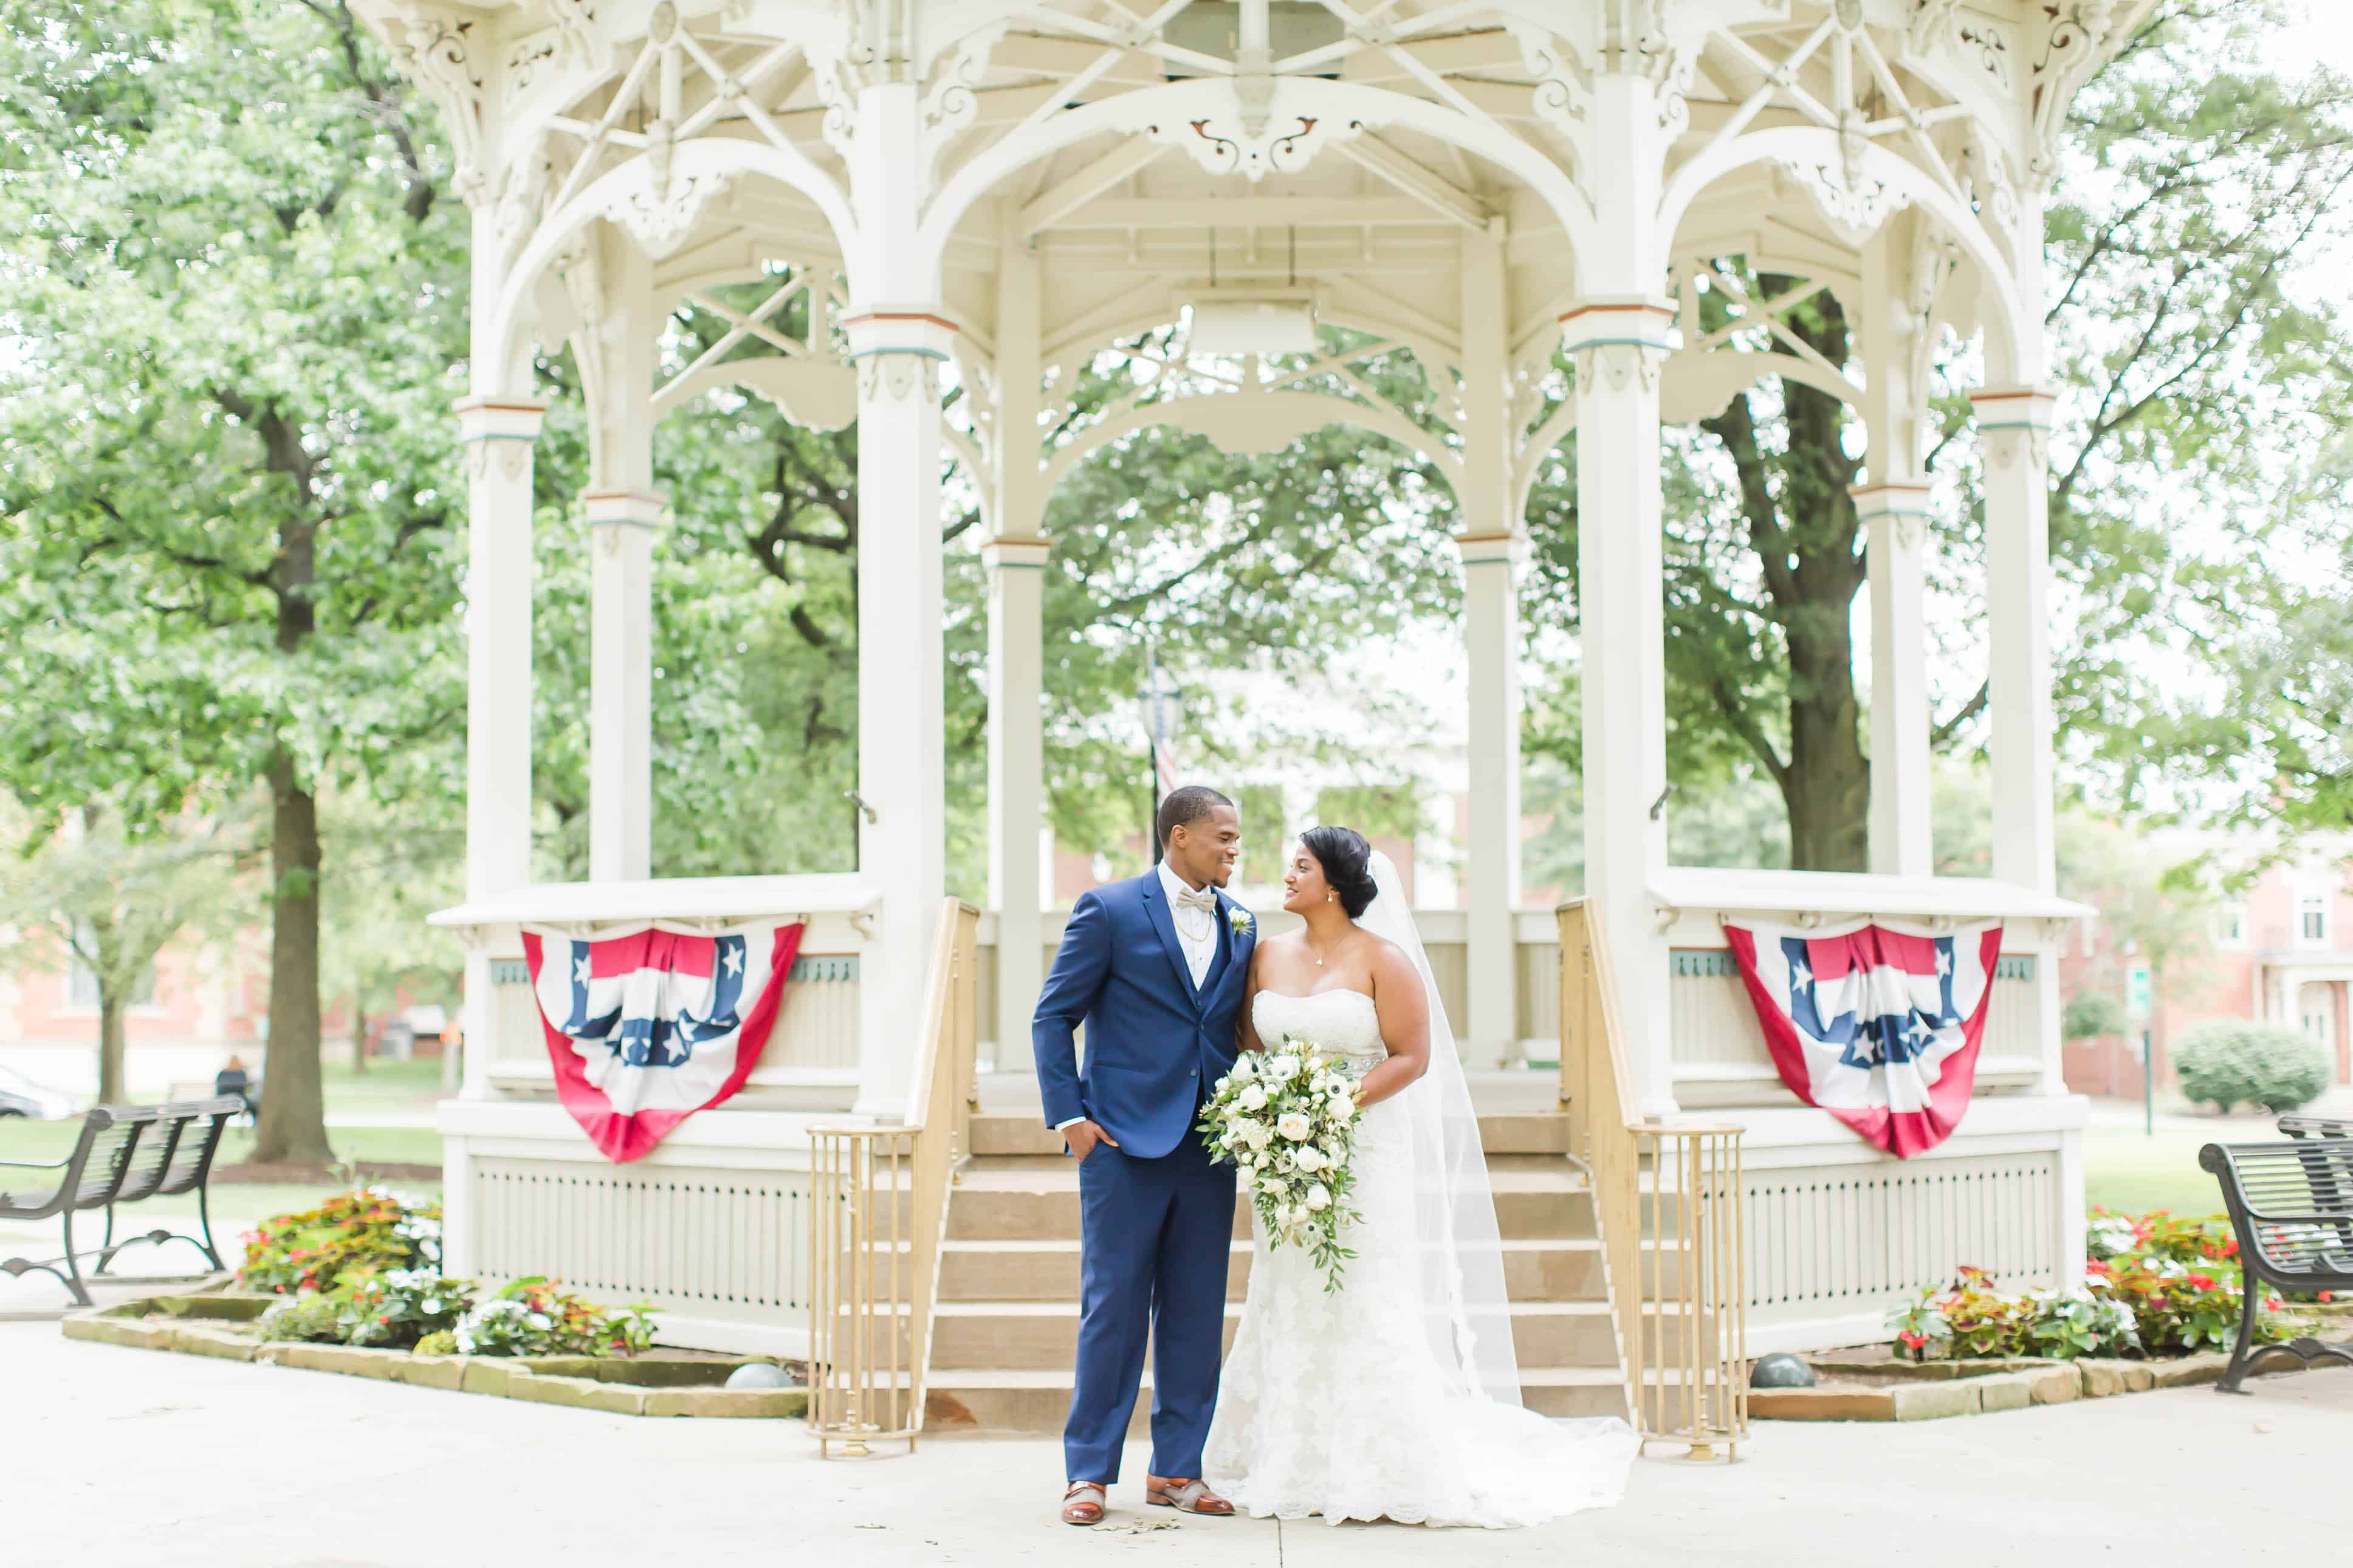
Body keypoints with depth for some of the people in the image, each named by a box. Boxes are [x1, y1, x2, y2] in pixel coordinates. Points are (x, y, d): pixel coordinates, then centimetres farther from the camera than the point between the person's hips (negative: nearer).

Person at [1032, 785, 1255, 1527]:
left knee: (1197, 1314, 7)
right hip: (1126, 1139, -5)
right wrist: (1068, 1115, -9)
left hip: (1210, 1145, 5)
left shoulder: (1240, 923, 12)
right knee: (1114, 1309, -2)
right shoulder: (1109, 910, -3)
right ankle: (1089, 1473, 8)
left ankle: (1175, 1471, 16)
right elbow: (1053, 1016, -2)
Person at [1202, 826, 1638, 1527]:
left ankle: (1381, 1473, 2)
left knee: (1363, 1305, -5)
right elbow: (1246, 1042, 14)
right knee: (1288, 1305, 5)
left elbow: (1414, 1055, -8)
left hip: (1364, 1149, -5)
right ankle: (1295, 1470, 11)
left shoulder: (1383, 960, -5)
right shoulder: (1268, 955, 11)